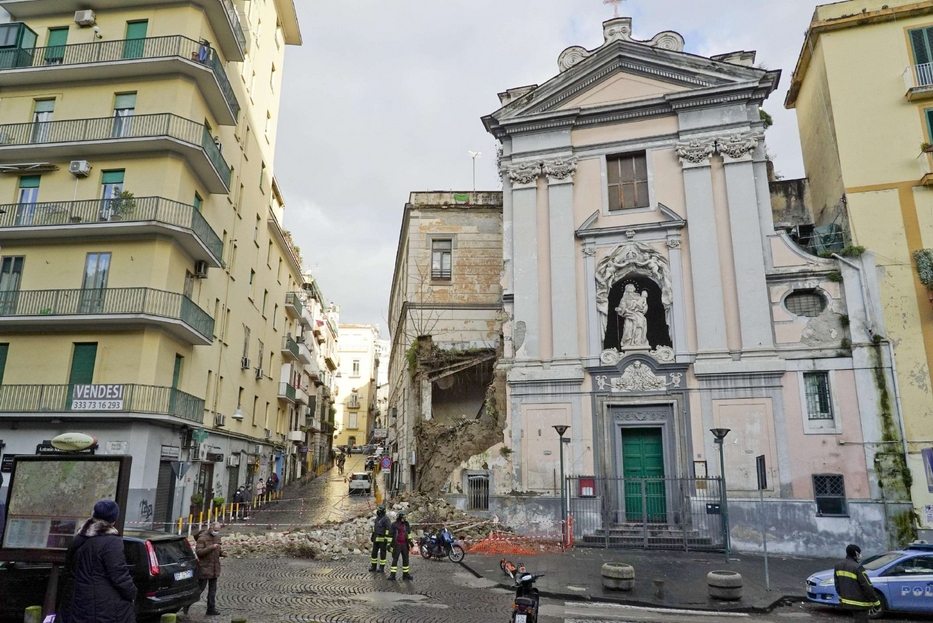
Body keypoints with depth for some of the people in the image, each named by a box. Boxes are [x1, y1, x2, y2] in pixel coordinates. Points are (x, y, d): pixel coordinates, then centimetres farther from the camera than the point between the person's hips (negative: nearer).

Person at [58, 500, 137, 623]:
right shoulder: (111, 542, -17)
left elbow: (69, 571, 18)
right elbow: (119, 575, -18)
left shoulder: (78, 541, 11)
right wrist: (132, 594, -4)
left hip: (77, 605, 8)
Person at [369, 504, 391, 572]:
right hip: (376, 539, 8)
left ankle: (382, 568, 10)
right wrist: (373, 536, 22)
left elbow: (389, 529, -18)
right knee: (374, 552, 9)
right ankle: (373, 567, 20)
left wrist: (387, 539, -20)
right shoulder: (377, 518, 11)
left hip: (382, 539, -8)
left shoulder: (386, 519, -15)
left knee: (382, 553, 1)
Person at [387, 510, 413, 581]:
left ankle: (405, 574, 16)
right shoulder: (394, 525, -6)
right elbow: (390, 535, -4)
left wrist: (410, 541, 13)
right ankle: (392, 575, 0)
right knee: (395, 559, -3)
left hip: (405, 545, 4)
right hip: (397, 545, -4)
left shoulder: (406, 524, 7)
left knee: (405, 559, 8)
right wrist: (389, 544, -8)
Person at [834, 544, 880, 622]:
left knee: (857, 619, 23)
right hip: (860, 602, -8)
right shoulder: (857, 568, -22)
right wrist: (875, 600, -7)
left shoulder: (838, 565, 3)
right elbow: (867, 586, -19)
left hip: (847, 600, 8)